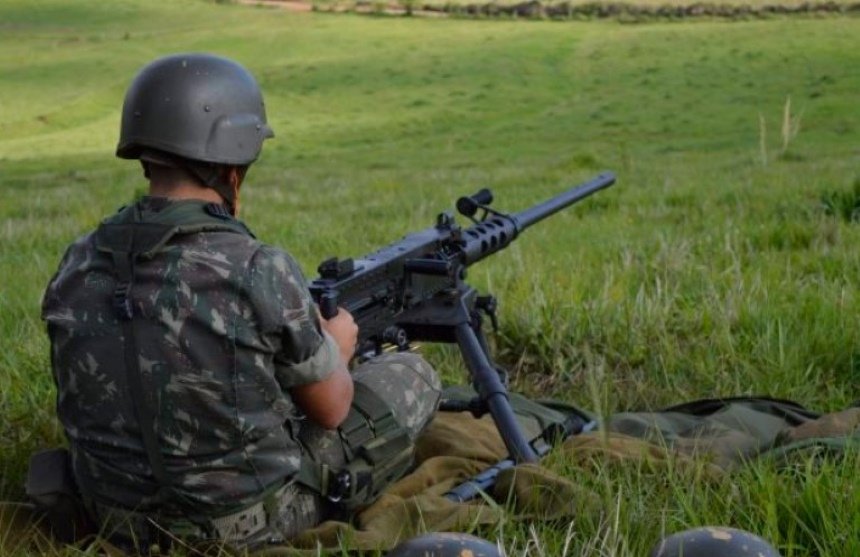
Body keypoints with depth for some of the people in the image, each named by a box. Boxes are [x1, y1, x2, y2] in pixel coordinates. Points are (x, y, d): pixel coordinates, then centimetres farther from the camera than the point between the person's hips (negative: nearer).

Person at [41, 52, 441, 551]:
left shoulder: (78, 265, -8)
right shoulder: (259, 271, -24)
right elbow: (331, 407, -9)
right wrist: (336, 349, 14)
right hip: (249, 523, -5)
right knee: (409, 376, 15)